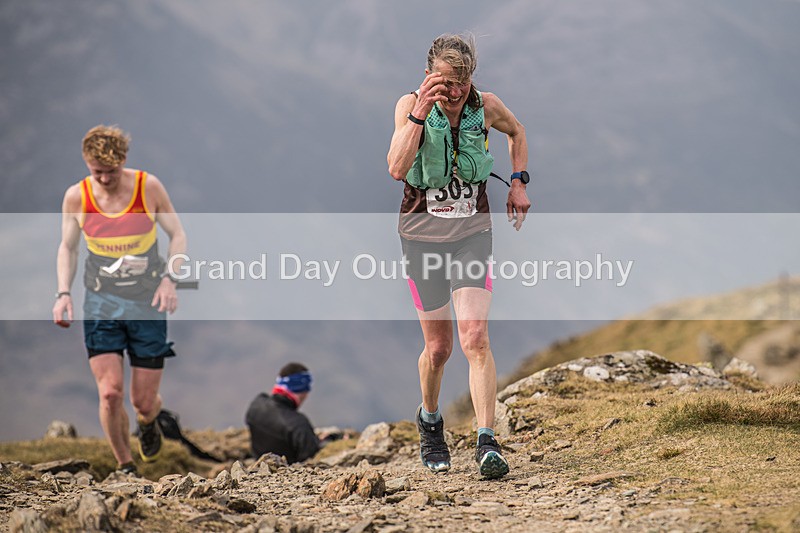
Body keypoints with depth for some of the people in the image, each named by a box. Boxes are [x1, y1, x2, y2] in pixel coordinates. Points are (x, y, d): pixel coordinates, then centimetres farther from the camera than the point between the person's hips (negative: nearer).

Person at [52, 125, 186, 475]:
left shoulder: (148, 187, -8)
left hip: (147, 303, 0)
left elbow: (177, 234, 3)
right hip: (101, 305, 0)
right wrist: (63, 292, -5)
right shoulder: (77, 197, -5)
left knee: (144, 401, 2)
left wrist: (170, 279, -11)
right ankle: (125, 468, 8)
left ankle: (148, 423, 41)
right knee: (110, 393, -13)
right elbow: (67, 247, 9)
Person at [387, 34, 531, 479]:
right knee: (438, 347, 7)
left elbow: (516, 132, 18)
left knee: (475, 338, -16)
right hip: (423, 234, 0)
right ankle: (430, 422, 36)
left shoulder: (486, 106, -6)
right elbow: (397, 169, -27)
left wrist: (519, 182, 7)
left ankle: (487, 443, -18)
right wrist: (420, 113, -33)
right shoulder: (411, 106, -12)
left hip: (473, 232, 0)